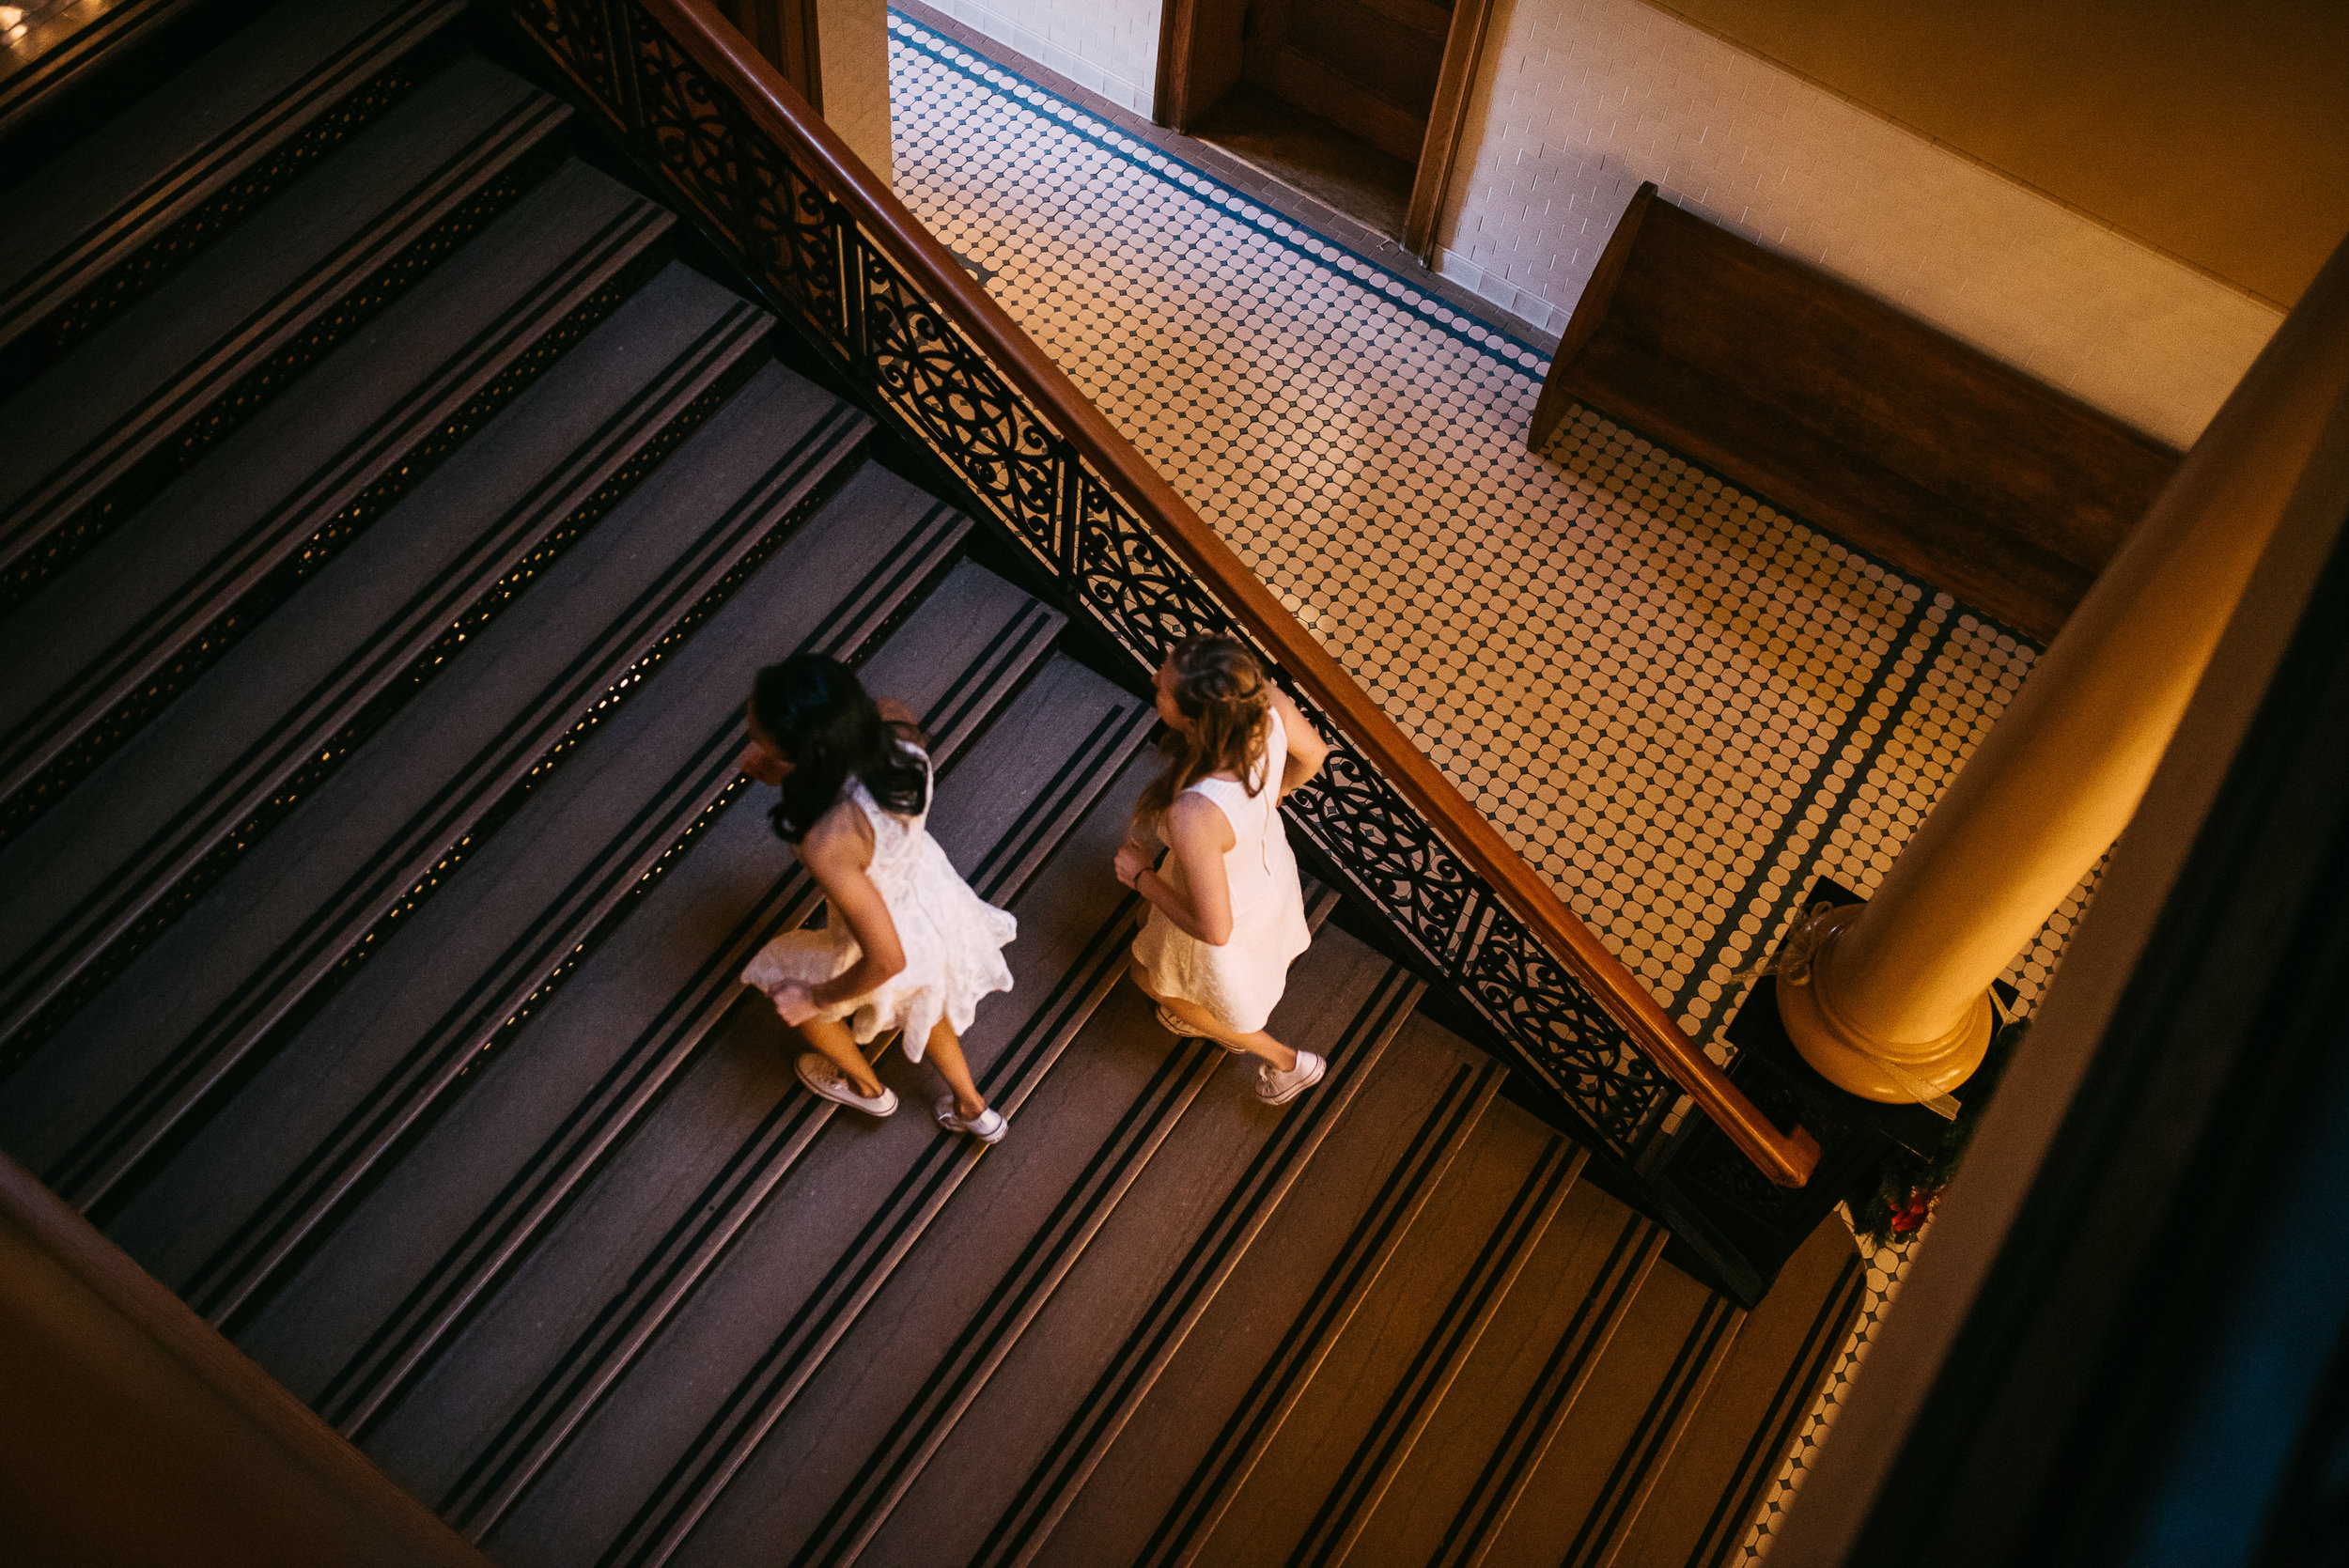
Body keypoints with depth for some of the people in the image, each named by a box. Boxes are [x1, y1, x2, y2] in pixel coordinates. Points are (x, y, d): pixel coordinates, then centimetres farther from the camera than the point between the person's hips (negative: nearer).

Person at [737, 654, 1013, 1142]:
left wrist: (814, 999, -16)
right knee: (919, 1002, 39)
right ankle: (973, 1109, 62)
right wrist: (783, 770, -14)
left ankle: (866, 1087, 56)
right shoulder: (895, 723, -28)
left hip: (896, 941, -5)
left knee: (782, 982, 29)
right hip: (934, 890, 5)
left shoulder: (828, 844, -46)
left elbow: (886, 959, -34)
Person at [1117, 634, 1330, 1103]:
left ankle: (1285, 1061, 48)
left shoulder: (1194, 816, -48)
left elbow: (1214, 929, -33)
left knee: (1153, 977, 29)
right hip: (1270, 859, 5)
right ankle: (1227, 1026, 72)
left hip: (1227, 914, -5)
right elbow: (1313, 755, -8)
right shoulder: (1268, 702, -32)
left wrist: (1141, 876, -18)